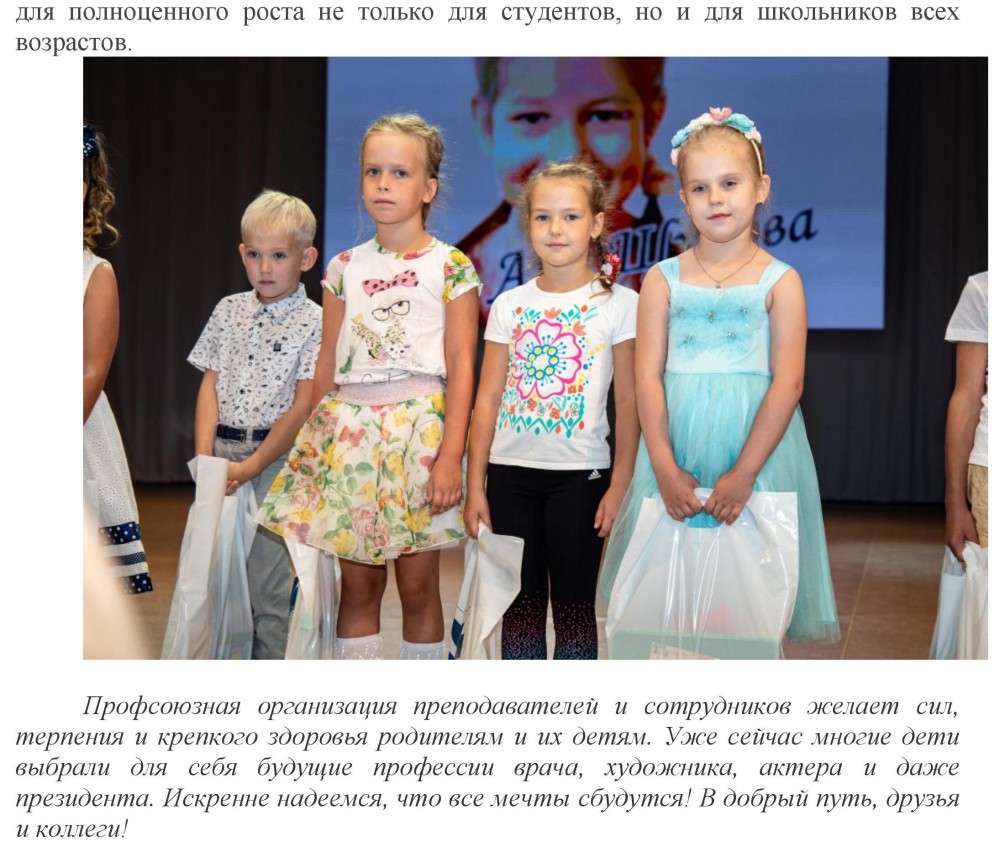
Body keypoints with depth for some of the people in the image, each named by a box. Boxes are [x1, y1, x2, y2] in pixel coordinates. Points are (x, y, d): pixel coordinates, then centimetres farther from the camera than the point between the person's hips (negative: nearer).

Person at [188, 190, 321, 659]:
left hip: (278, 457, -4)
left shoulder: (314, 322, -5)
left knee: (268, 582, -3)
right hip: (222, 451, 5)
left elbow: (303, 405, -10)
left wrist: (251, 465, -14)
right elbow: (210, 386, 8)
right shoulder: (229, 311, 10)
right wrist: (204, 457, -4)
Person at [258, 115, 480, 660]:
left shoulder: (450, 266, -1)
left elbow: (460, 365, -5)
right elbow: (327, 363, 13)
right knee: (357, 583, 6)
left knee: (417, 583, 2)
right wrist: (312, 447, 11)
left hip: (419, 427, -3)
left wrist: (451, 456, -12)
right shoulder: (345, 268, 11)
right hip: (349, 431, 3)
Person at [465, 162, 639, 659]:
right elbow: (487, 399, 7)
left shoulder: (618, 304, -2)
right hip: (512, 473, 3)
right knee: (520, 603, 9)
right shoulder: (509, 305, 6)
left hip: (580, 474, -3)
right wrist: (475, 486, 3)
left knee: (574, 605, 4)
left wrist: (619, 487, -8)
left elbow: (628, 401, -3)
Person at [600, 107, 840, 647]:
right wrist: (665, 469, -10)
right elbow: (648, 377, -1)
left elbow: (787, 384, -6)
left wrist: (742, 474, -13)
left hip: (756, 442, -1)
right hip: (677, 443, 2)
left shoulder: (779, 282, -1)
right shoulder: (663, 280, 4)